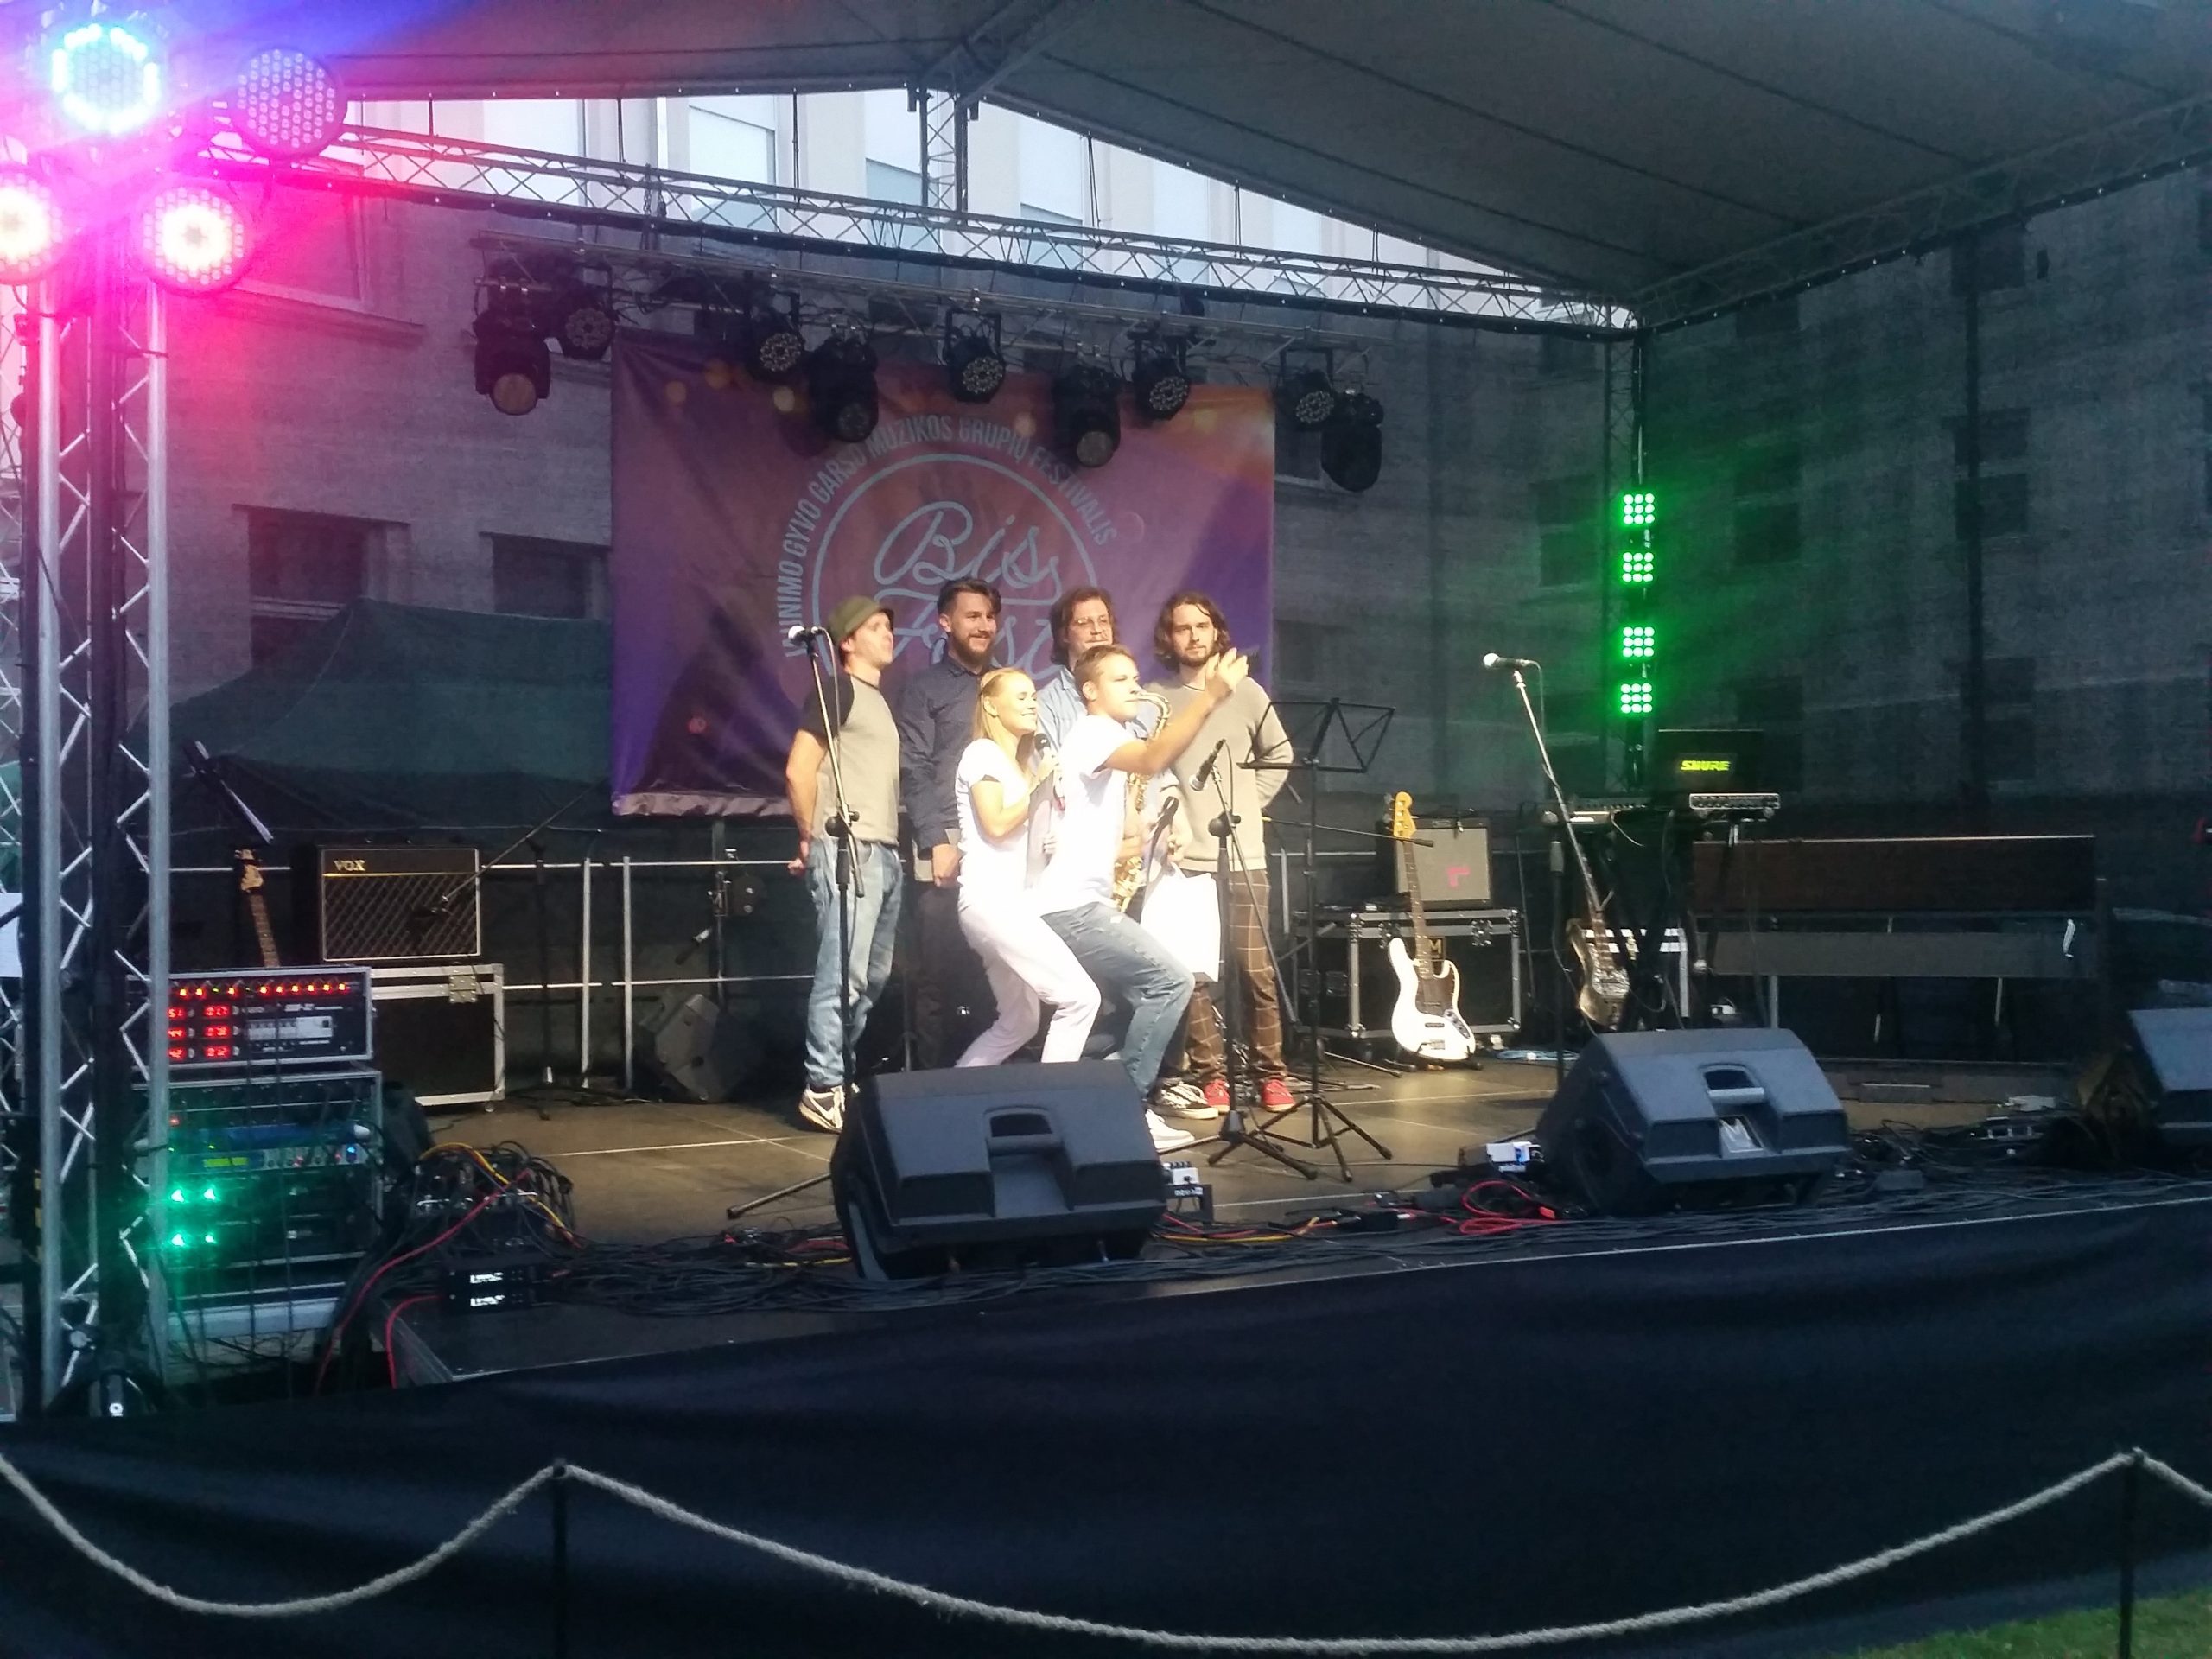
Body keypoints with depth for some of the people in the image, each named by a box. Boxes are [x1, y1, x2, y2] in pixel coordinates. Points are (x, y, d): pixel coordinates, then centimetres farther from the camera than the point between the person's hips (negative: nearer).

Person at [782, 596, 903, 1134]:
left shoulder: (880, 699, 22)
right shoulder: (838, 689, -4)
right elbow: (799, 770, -10)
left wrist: (892, 844, 12)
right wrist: (811, 839, -4)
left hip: (884, 852, 9)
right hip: (847, 850, -9)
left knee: (873, 977, 11)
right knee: (842, 972, -10)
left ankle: (849, 1077, 18)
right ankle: (824, 1089, -7)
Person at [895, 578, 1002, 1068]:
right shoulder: (923, 688, 6)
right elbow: (914, 771, -3)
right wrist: (936, 840, -13)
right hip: (948, 843, -4)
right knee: (939, 971, -4)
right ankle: (935, 1075, 2)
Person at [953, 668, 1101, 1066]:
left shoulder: (1026, 760, 22)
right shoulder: (983, 753, -5)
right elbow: (996, 825, -15)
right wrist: (1038, 787, -7)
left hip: (1012, 899, 10)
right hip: (989, 900, -10)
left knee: (1019, 1023, 14)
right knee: (1080, 997, -16)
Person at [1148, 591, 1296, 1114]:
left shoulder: (1246, 690, 10)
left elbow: (1280, 755, 18)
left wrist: (1250, 804, 9)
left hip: (1243, 853, 1)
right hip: (1183, 856, -1)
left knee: (1256, 970, 1)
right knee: (1194, 973, -3)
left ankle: (1271, 1073, 10)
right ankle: (1210, 1076, 5)